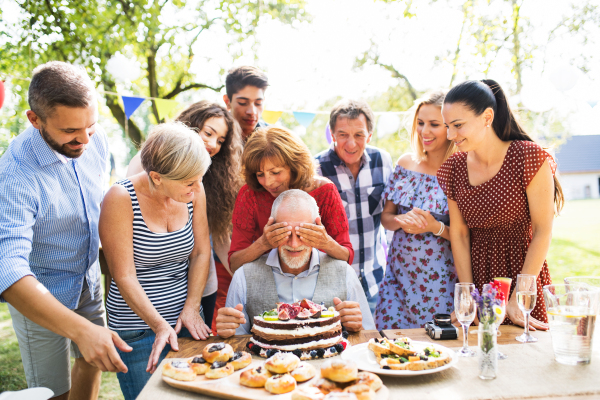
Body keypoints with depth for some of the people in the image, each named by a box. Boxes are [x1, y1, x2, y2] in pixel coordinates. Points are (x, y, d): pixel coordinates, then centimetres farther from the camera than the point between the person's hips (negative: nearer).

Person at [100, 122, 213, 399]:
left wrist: (191, 308, -7)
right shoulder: (121, 199, -17)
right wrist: (160, 326, -21)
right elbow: (124, 277, -17)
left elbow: (201, 253, 2)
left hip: (187, 320, 4)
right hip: (138, 328, -4)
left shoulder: (193, 191, -5)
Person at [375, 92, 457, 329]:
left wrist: (436, 227, -22)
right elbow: (385, 217, 9)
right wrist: (402, 220, -12)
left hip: (440, 282, -4)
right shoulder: (406, 163, 5)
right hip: (399, 276, 4)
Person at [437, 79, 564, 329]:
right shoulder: (454, 168, 0)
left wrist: (518, 298, -13)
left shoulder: (530, 158, -14)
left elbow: (543, 231, -13)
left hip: (524, 271, -3)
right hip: (476, 274, 4)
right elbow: (459, 234, 0)